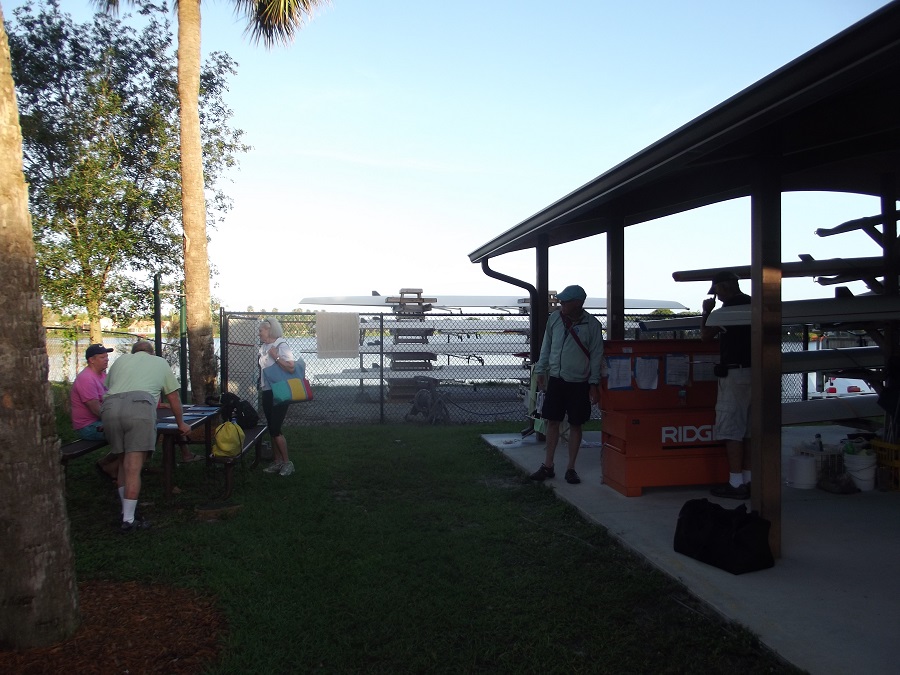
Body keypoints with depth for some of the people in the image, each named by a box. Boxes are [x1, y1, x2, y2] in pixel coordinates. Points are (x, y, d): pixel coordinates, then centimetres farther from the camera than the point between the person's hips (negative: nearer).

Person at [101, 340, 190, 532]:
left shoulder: (121, 359, 33)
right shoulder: (160, 362, 29)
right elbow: (173, 398, 30)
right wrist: (181, 424, 43)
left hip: (109, 407, 3)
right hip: (139, 406, -3)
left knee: (124, 461, 17)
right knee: (134, 466, -5)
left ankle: (126, 511, 20)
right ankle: (128, 520, -5)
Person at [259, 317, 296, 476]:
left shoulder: (281, 346, -14)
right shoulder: (264, 347, 10)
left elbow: (291, 368, -26)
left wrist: (276, 356, -25)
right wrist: (261, 384, 11)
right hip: (267, 392, 8)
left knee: (275, 429, -8)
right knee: (272, 428, 11)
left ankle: (287, 463, 4)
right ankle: (277, 461, 21)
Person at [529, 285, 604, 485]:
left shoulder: (592, 325, -9)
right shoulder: (555, 318, 1)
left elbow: (596, 356, -5)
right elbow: (546, 347, 10)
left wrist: (594, 384, -8)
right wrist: (540, 371, 8)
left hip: (579, 382, -3)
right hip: (556, 379, 3)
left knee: (575, 425, 5)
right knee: (552, 422, 7)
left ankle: (571, 468, 16)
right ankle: (548, 466, 16)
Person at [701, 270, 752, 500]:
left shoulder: (729, 308, -12)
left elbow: (706, 335, -7)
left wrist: (706, 312, 6)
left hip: (735, 373, -8)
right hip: (755, 372, 9)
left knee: (731, 429, -4)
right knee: (749, 429, 12)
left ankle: (736, 484, -3)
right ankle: (749, 479, 16)